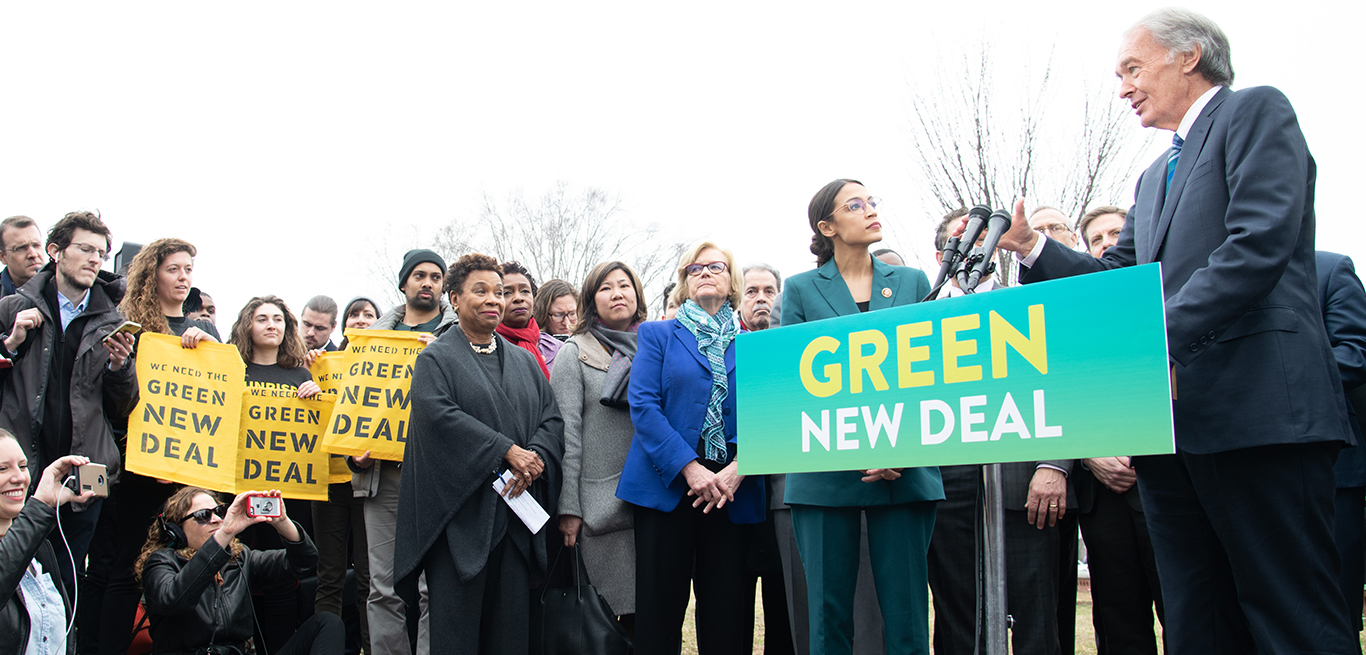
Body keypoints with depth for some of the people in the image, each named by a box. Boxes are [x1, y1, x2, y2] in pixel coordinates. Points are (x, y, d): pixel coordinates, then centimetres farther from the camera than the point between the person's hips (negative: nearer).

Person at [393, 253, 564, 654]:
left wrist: (535, 458, -11)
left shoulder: (525, 361, 19)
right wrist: (508, 450, -16)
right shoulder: (435, 359, 4)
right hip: (462, 514, -4)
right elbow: (439, 415, -13)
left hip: (518, 512, 4)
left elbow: (552, 418, 10)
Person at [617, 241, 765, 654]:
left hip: (733, 491, 2)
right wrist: (689, 467, -14)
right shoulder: (657, 334, 10)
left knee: (727, 611, 4)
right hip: (668, 483, -1)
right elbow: (642, 404, -3)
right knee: (660, 610, 1)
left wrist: (738, 470, -13)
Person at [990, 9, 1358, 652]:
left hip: (1255, 406, -8)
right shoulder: (1154, 177, 28)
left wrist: (1166, 336, -19)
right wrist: (1029, 245, 10)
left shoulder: (1256, 111, 2)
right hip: (1173, 416, 9)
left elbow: (1261, 241, -13)